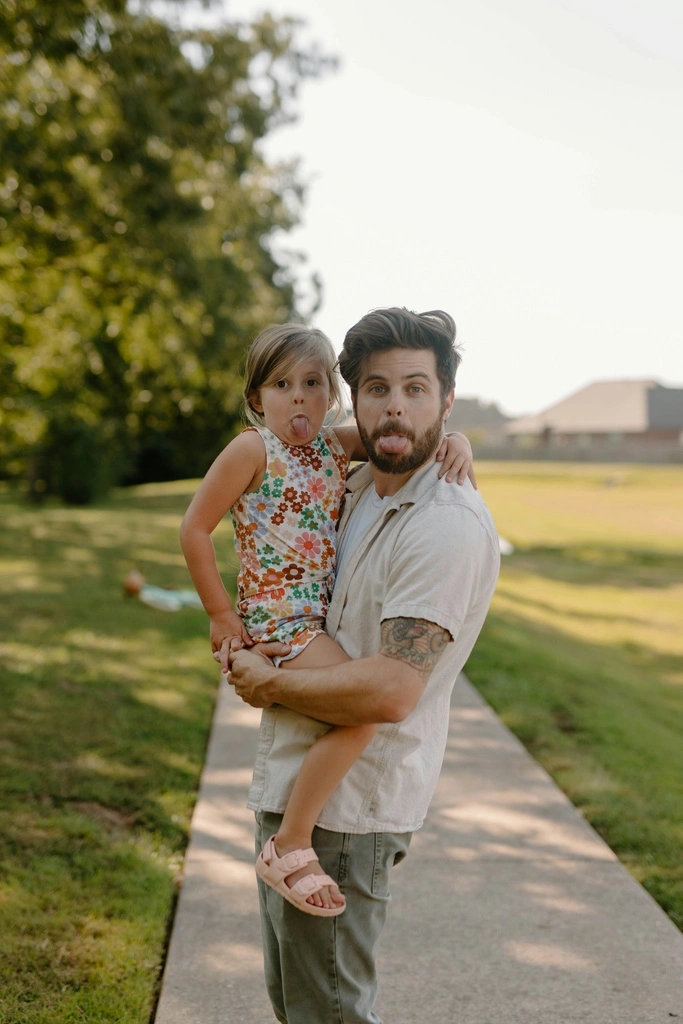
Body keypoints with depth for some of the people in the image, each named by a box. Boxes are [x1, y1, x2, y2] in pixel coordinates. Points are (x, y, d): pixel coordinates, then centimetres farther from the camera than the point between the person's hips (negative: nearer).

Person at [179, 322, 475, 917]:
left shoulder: (338, 446, 8)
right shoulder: (253, 450, -10)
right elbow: (195, 529, -8)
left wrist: (455, 441, -9)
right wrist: (221, 615, -8)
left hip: (325, 616, 8)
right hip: (276, 618, -8)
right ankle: (290, 846, -14)